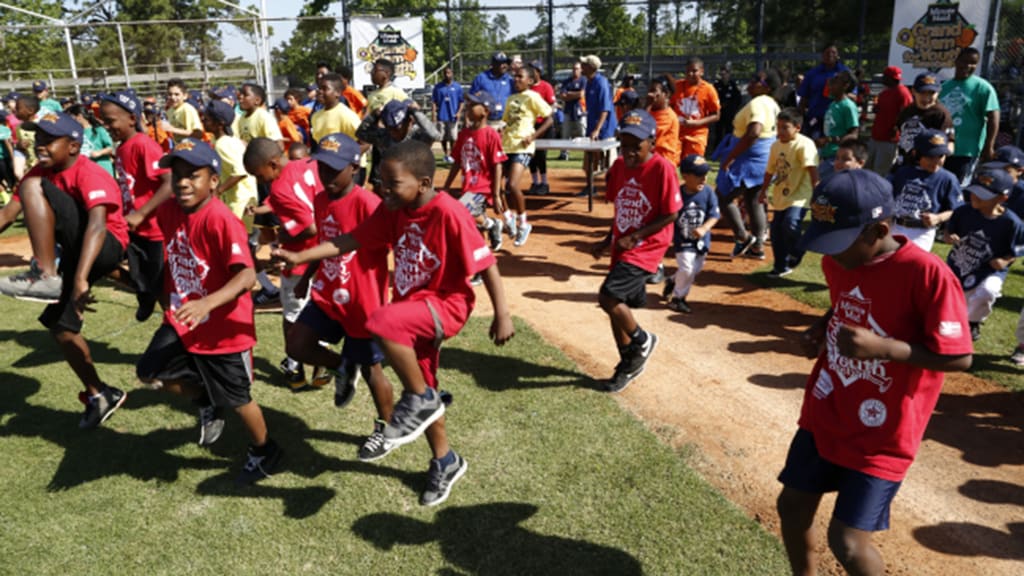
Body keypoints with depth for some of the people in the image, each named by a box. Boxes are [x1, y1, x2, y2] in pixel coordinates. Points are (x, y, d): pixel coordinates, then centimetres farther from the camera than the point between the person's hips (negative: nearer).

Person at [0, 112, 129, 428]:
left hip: (105, 247, -9)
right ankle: (99, 395, 22)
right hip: (76, 253, 9)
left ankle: (46, 276, -26)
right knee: (60, 325, 8)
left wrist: (80, 279, -46)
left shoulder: (89, 175, -20)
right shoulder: (41, 172, 6)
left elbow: (97, 225, -35)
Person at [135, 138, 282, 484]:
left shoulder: (222, 221, -26)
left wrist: (207, 304, -49)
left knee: (236, 399, 7)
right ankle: (207, 404, 31)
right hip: (181, 320, 7)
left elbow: (246, 275, -36)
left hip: (224, 328, -7)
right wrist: (169, 296, 19)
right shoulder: (169, 211, -3)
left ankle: (265, 453, 34)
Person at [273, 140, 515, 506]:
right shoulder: (393, 210, -1)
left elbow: (486, 264, -17)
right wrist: (299, 257, -8)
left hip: (445, 304, -8)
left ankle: (420, 399, -12)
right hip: (411, 307, 8)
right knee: (420, 393, 15)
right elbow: (351, 240, 0)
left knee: (384, 323, -35)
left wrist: (502, 315, -14)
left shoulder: (448, 213, -21)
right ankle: (445, 463, 37)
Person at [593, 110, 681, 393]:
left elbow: (671, 214, -15)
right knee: (617, 306, 13)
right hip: (622, 245, 7)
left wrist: (634, 237, -18)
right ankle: (629, 364, 35)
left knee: (609, 297, -20)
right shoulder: (619, 166, 3)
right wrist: (609, 240, 7)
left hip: (646, 247, -7)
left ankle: (642, 341, 10)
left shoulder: (662, 168, -16)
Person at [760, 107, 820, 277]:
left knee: (791, 224, -26)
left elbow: (812, 168, -26)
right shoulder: (776, 145, 6)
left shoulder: (804, 144, -16)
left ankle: (795, 252, 5)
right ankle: (780, 265, 25)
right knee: (776, 230, 8)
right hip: (781, 196, 7)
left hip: (799, 196, -7)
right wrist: (764, 191, 19)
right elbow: (770, 170, 16)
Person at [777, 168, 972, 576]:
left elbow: (960, 358, -19)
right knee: (792, 507, 16)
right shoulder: (837, 260, -3)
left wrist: (882, 347, -32)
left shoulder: (927, 274, -24)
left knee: (847, 542, -4)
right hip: (824, 414, 7)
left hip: (880, 434, -6)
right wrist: (820, 329, -3)